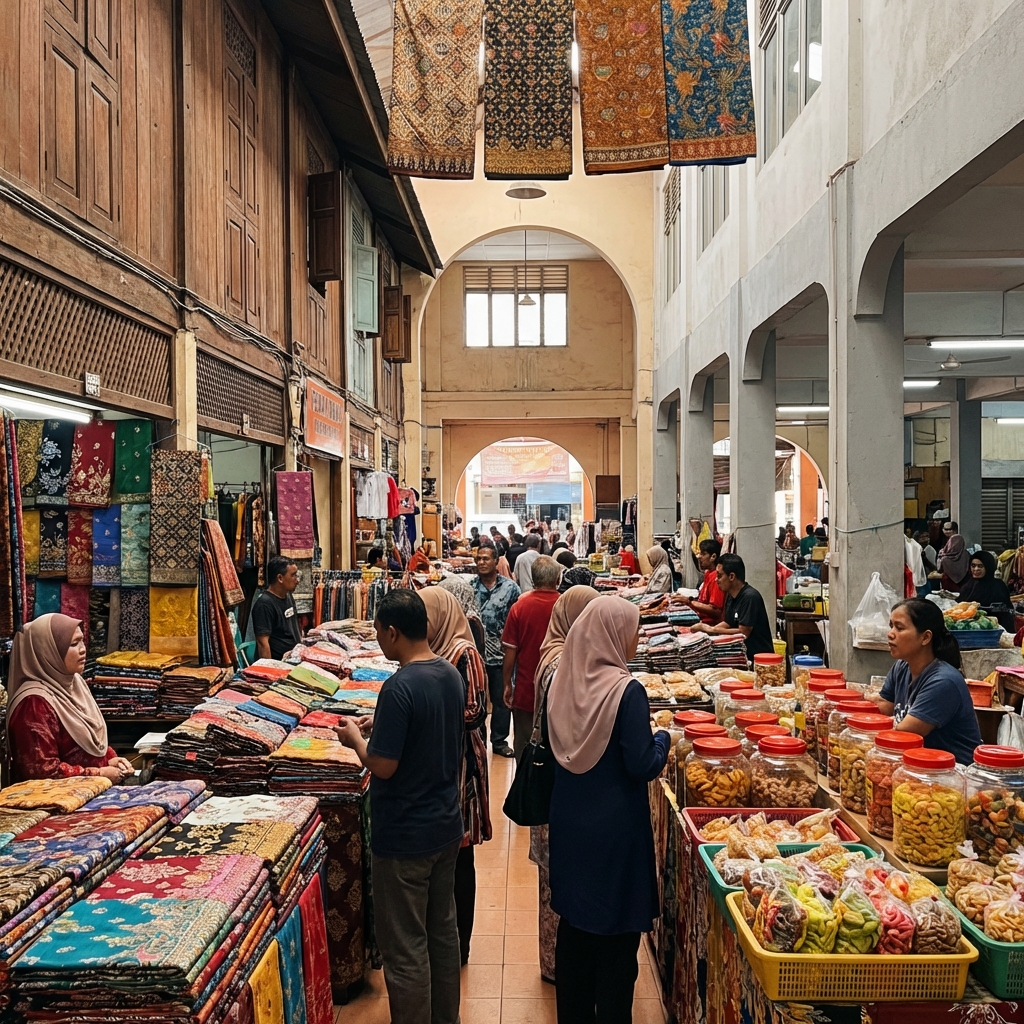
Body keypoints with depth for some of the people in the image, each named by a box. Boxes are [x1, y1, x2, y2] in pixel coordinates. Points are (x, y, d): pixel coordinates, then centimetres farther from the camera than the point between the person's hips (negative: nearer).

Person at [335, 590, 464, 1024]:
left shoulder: (399, 688, -25)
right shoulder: (451, 674, 1)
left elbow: (383, 766, -22)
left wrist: (355, 738, -5)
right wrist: (380, 726, 12)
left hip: (405, 837, -8)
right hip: (447, 826, 9)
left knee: (405, 947, 7)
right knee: (443, 929, 21)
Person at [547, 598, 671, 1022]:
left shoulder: (561, 681, -2)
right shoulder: (626, 691, -20)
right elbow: (642, 767, -19)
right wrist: (662, 738, 1)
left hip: (568, 824, 6)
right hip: (615, 829, -6)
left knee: (573, 924, 20)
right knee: (616, 933, 10)